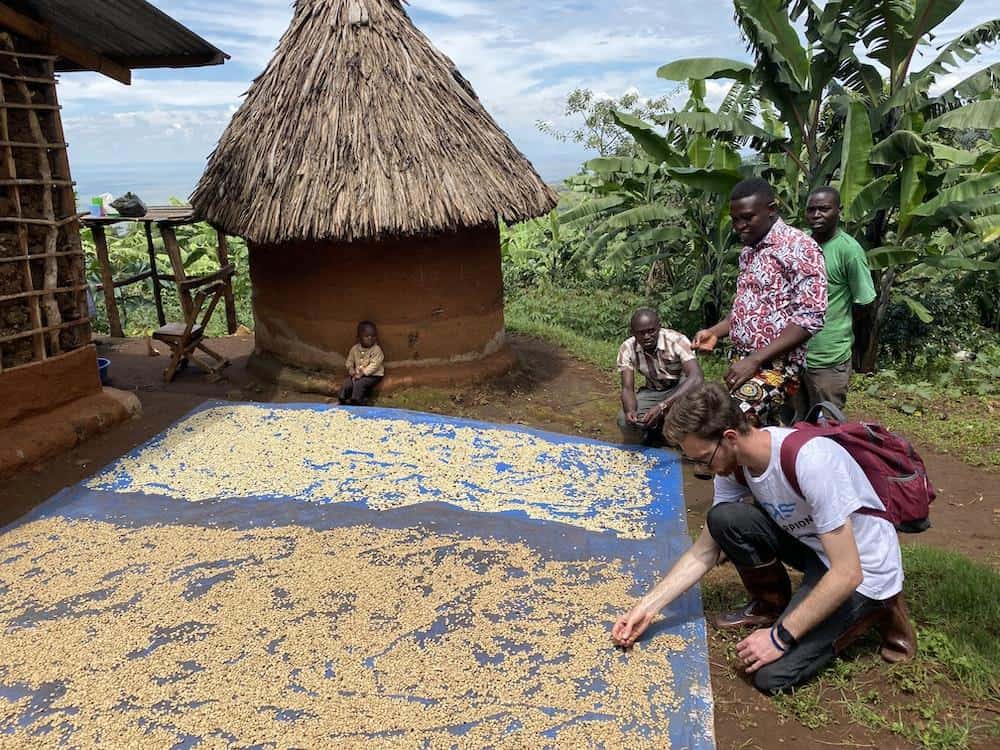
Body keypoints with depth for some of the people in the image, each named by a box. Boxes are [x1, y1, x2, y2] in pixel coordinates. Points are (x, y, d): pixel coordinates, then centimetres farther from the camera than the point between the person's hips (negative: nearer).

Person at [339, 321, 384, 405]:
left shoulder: (376, 350, -13)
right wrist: (351, 370, -6)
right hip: (357, 374, 5)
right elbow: (350, 361, 14)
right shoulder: (355, 348, 4)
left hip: (373, 375, -5)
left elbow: (374, 365, -19)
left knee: (359, 383, -27)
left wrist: (363, 373, -24)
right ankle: (342, 400, 1)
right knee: (347, 383, -13)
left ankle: (355, 402, -17)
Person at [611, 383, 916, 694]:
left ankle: (875, 610, 3)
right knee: (723, 519, -18)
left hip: (864, 571, -7)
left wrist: (780, 635, -24)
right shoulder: (733, 462, -11)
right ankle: (772, 606, 6)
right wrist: (647, 606, -9)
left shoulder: (810, 461, -34)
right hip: (811, 544, 7)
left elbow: (847, 574, -29)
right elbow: (706, 550, -2)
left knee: (772, 674, -16)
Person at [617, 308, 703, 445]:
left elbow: (696, 378, -40)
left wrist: (662, 406, -51)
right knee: (625, 420, -25)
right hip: (652, 392, 2)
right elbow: (627, 388, -18)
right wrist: (630, 411, -42)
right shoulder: (627, 349, -17)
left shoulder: (677, 341, -28)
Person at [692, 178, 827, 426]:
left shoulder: (799, 247, -11)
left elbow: (811, 316, -18)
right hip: (744, 362, 8)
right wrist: (715, 331, 6)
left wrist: (754, 359, -22)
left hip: (775, 366, -8)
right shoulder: (749, 251, 15)